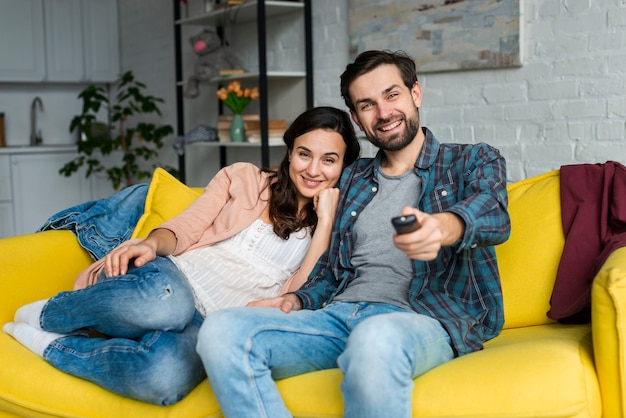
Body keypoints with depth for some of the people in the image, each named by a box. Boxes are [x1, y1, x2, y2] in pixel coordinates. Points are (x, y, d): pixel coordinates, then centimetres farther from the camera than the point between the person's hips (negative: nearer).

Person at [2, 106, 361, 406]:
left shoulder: (325, 232, 13)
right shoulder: (243, 177, 12)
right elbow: (184, 229, 6)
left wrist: (326, 220, -4)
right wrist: (152, 244, -17)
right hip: (169, 280, 0)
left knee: (165, 377, -38)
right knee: (166, 304, -41)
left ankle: (50, 344, -14)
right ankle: (47, 314, -13)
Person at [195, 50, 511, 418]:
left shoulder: (474, 161, 12)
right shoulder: (352, 180, 26)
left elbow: (493, 210, -12)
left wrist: (443, 226, -37)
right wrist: (296, 301, 3)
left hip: (426, 319, -4)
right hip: (339, 314, 5)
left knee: (376, 337, -43)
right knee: (221, 330, -23)